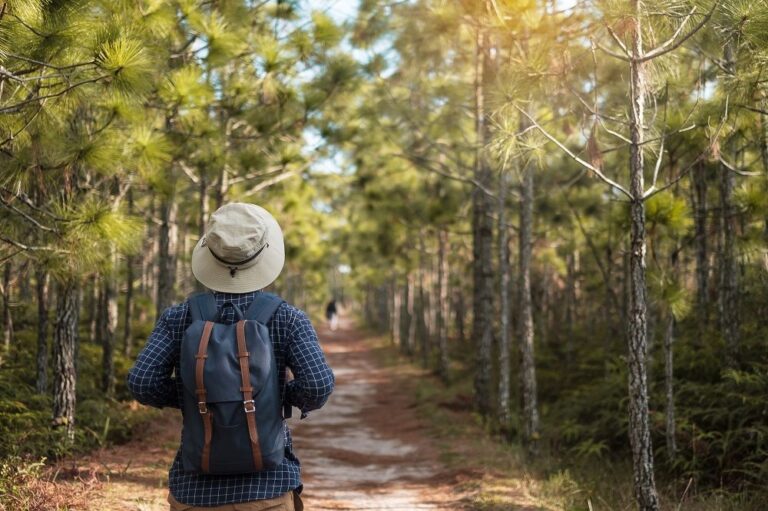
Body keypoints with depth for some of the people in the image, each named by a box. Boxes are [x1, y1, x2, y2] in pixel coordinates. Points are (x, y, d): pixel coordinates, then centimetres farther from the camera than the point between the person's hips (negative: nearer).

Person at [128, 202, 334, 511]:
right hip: (265, 486, -2)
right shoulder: (287, 318, -6)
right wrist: (300, 397, 6)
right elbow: (318, 385, -18)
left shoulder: (178, 317, 0)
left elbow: (142, 383, -11)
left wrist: (190, 397, 9)